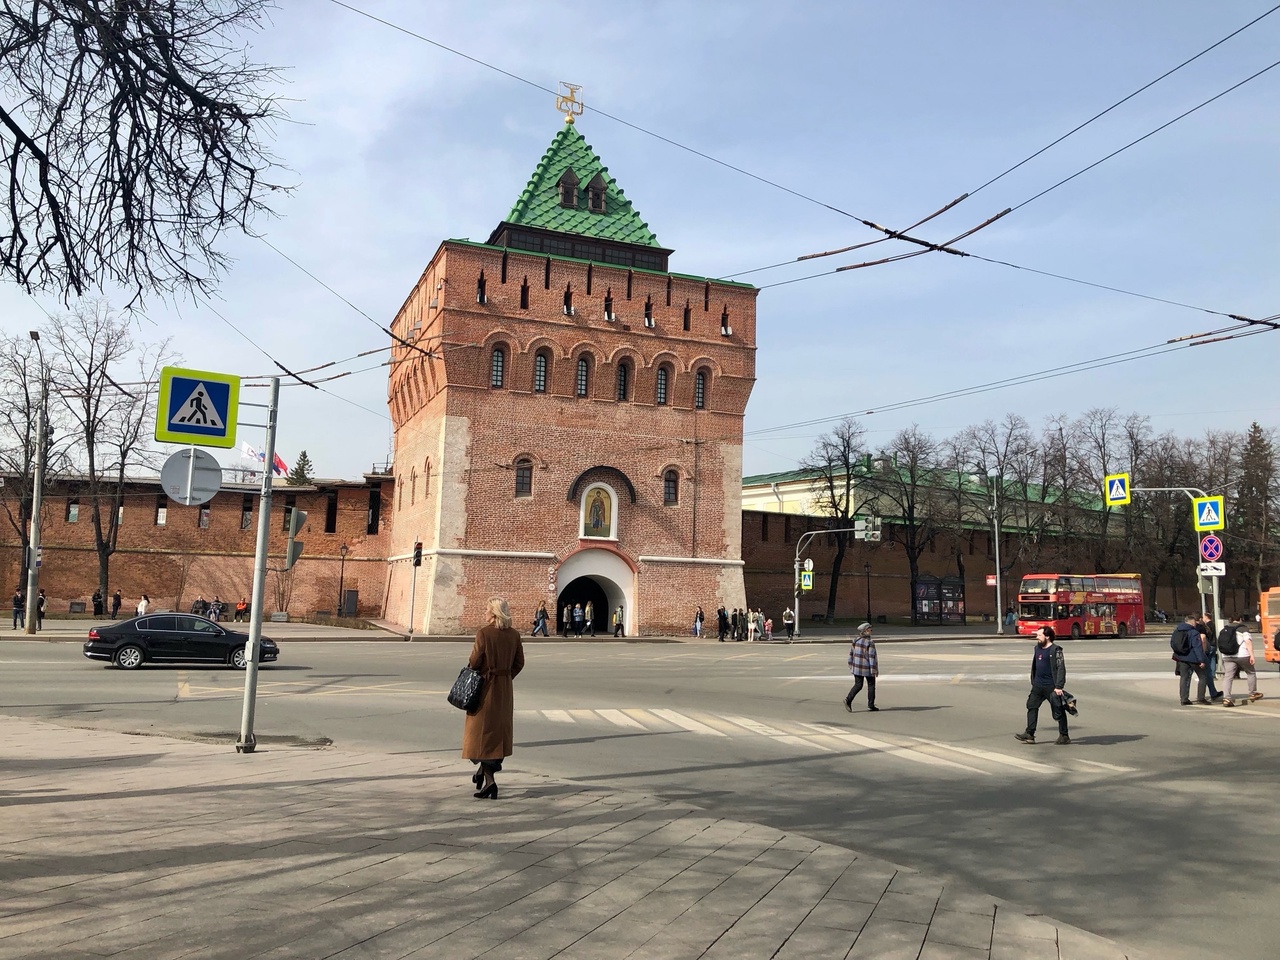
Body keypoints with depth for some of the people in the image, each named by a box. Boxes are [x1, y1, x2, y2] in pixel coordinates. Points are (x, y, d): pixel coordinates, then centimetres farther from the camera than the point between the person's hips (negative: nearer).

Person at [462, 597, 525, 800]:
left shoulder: (484, 633, -15)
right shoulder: (514, 635, 1)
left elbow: (474, 661, -14)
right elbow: (519, 663, 5)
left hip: (485, 686, -5)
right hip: (505, 688, 5)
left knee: (482, 731, 0)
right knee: (499, 729, 17)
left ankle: (489, 779, -8)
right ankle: (484, 771, 28)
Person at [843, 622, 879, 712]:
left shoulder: (855, 640, 2)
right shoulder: (869, 642, -15)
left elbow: (851, 654, 6)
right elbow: (872, 656, -16)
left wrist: (851, 666, 15)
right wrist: (874, 669, -12)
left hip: (857, 667, 5)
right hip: (867, 668, -5)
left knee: (858, 685, 11)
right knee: (871, 685, 12)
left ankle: (848, 699, -8)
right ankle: (870, 705, 14)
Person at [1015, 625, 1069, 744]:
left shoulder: (1055, 650, -13)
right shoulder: (1038, 648, 11)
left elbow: (1061, 669, -18)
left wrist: (1058, 687, -23)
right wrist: (1033, 682, 19)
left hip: (1051, 686, -8)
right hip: (1038, 685, 8)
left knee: (1058, 711, 3)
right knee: (1032, 706, 5)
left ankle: (1064, 736, 15)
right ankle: (1029, 734, 8)